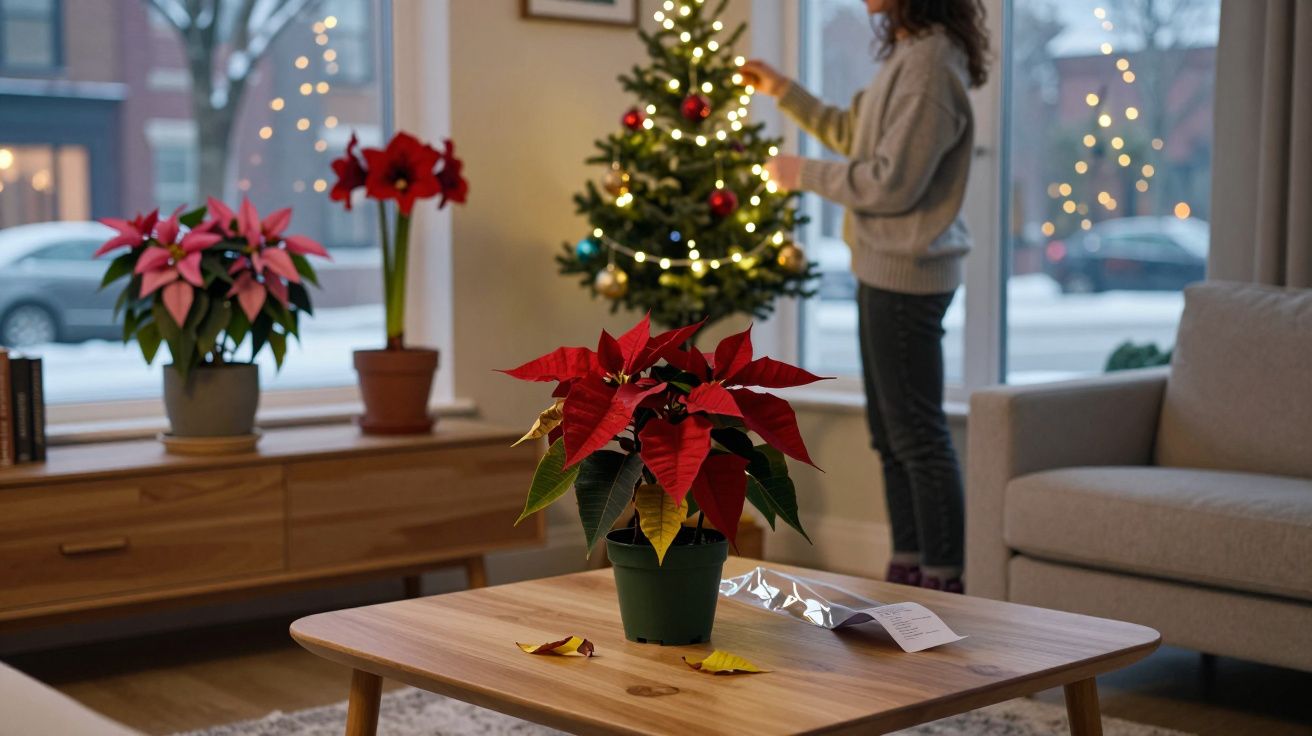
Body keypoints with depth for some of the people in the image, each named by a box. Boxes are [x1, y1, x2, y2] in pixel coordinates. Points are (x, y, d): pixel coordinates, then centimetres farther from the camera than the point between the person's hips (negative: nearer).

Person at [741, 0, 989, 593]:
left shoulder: (930, 65, -19)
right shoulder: (910, 54, 13)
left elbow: (891, 182, -22)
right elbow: (853, 133, 26)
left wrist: (803, 174, -10)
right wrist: (782, 91, 24)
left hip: (906, 275, -11)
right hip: (885, 270, 11)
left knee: (917, 433, -4)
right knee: (890, 430, 16)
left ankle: (942, 583, 4)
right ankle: (907, 572, 25)